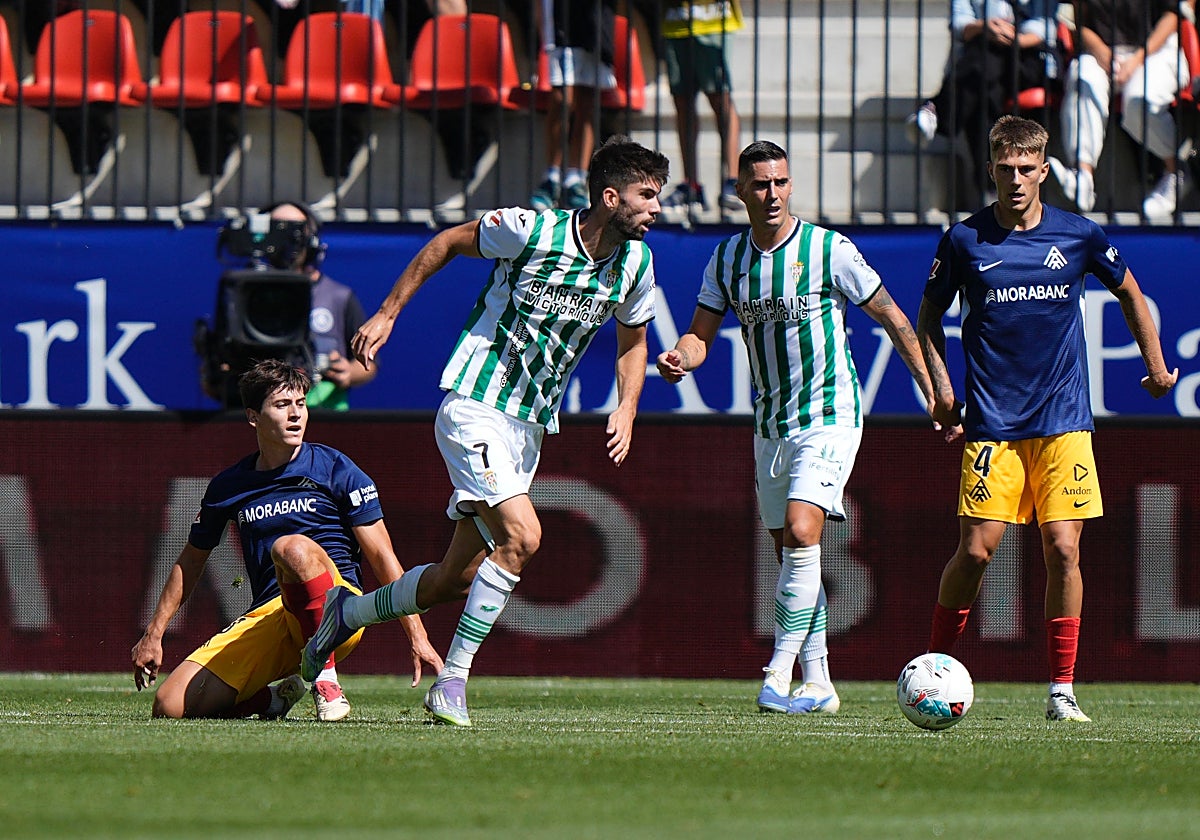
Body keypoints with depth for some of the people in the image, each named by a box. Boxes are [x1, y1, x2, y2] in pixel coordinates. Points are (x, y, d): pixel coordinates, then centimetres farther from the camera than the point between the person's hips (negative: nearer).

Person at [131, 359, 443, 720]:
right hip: (265, 619, 4)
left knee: (293, 547, -37)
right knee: (171, 705, -16)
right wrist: (153, 635, 24)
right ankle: (273, 699, 12)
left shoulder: (335, 470, 1)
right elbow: (191, 561, 25)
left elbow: (383, 558, -2)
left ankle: (326, 679, -25)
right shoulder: (228, 487, 11)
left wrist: (418, 638, -8)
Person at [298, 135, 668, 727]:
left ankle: (346, 612, 31)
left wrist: (626, 411, 2)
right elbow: (447, 243, -1)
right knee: (521, 535, -24)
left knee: (457, 578, 6)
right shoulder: (530, 230, -17)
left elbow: (632, 342, 19)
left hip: (530, 428, 7)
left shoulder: (636, 264, 1)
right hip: (474, 405, -7)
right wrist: (387, 314, 1)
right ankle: (453, 680, -14)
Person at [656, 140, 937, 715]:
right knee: (789, 550, 7)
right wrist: (680, 357, -18)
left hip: (830, 415, -6)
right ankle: (817, 685, 14)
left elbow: (891, 316, -2)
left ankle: (779, 672, -20)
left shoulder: (828, 250, -9)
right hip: (771, 424, 6)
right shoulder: (727, 259, 5)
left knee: (801, 533, -22)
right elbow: (702, 333, 7)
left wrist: (933, 392, -2)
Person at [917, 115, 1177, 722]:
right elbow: (929, 318, 14)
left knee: (1063, 551, -7)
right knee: (975, 551, -7)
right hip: (992, 425, -1)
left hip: (1063, 422, 1)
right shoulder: (964, 241, 0)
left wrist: (1156, 367, 20)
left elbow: (1129, 293, 19)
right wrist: (941, 387, 3)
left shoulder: (1079, 236, 2)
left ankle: (1062, 689, 0)